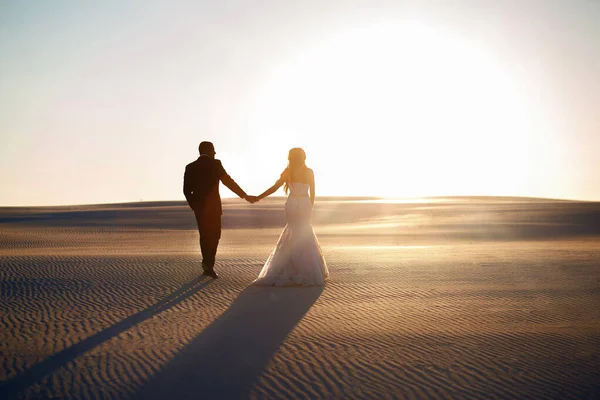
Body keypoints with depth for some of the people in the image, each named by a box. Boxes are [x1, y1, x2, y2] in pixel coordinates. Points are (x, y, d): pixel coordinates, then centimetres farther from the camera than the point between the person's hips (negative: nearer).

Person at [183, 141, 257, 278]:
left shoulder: (190, 167, 4)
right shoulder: (215, 164, -7)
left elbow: (187, 190, 3)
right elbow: (228, 181, -13)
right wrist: (245, 196, -10)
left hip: (199, 206, 4)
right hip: (213, 206, -4)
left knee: (204, 235, 16)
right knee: (214, 234, 5)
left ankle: (208, 264, 21)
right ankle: (208, 264, -7)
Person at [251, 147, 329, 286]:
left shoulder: (288, 172, -2)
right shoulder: (309, 172, 3)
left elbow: (274, 188, -4)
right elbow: (312, 193, 5)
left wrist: (258, 198, 3)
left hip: (292, 205, -1)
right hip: (305, 205, 1)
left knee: (294, 236, 12)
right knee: (303, 236, 13)